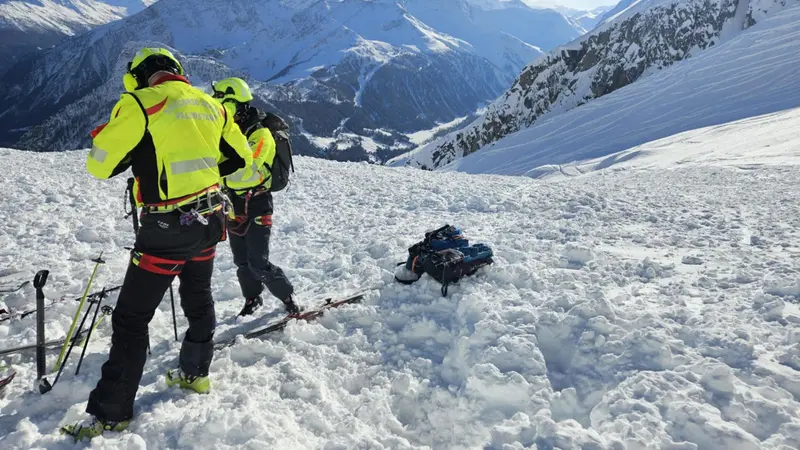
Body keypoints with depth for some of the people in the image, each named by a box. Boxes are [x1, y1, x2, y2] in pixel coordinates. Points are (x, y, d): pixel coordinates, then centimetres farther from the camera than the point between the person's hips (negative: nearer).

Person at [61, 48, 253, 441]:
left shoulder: (139, 103, -12)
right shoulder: (209, 103, 7)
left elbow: (99, 164, -7)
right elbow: (241, 157, 15)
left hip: (167, 228, -6)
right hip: (210, 219, 7)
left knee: (130, 318, 3)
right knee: (198, 300, 24)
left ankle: (111, 413, 11)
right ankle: (195, 374, 40)